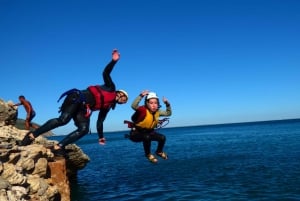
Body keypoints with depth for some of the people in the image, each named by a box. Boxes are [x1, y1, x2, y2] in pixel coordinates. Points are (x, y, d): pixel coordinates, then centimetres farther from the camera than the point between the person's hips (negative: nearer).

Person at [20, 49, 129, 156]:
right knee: (63, 119, -25)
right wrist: (114, 61, -13)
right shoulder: (111, 88, 12)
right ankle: (32, 135, -18)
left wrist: (101, 137, 27)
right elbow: (105, 73, 0)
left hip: (84, 108, 8)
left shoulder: (107, 106, 26)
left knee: (84, 129, -14)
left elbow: (100, 121, 27)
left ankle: (58, 147, -16)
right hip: (78, 98, -8)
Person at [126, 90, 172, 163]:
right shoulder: (143, 110, -27)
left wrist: (167, 104, -15)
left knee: (162, 138, -11)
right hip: (136, 133, -6)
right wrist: (141, 95, -57)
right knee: (147, 137, -36)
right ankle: (148, 154, -6)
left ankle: (159, 152, 22)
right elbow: (133, 106, -46)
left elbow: (168, 113, 1)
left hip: (149, 132, 6)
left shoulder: (157, 111, -8)